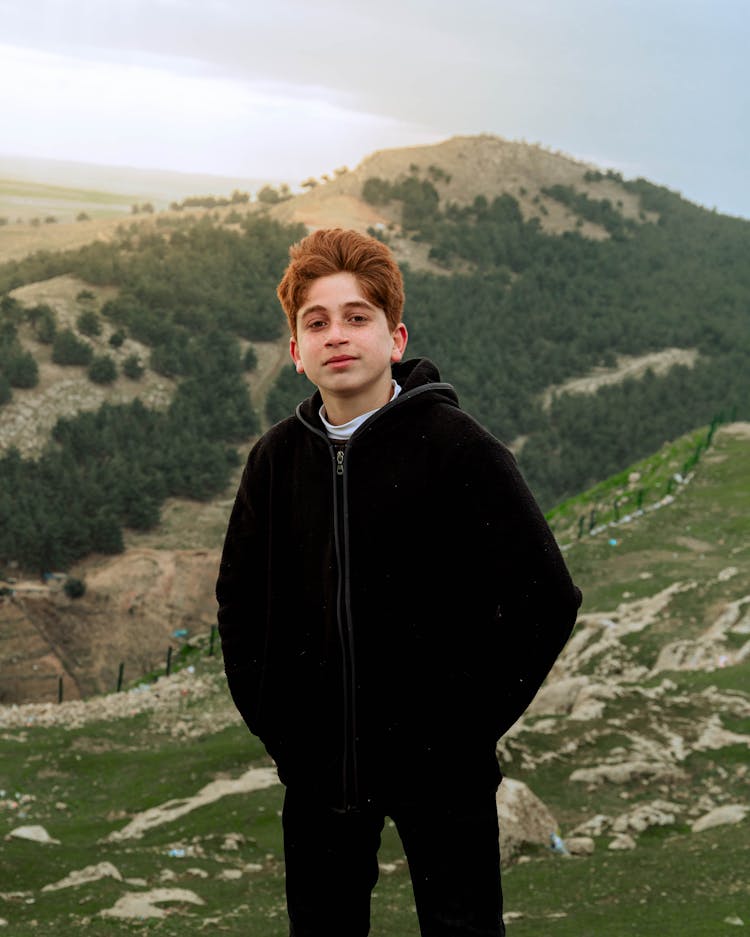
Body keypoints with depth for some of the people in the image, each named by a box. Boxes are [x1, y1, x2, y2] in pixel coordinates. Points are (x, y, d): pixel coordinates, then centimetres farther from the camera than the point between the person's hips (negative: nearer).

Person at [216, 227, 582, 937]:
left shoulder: (456, 447, -11)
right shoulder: (277, 459, 2)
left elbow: (546, 598, -11)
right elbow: (238, 600, 17)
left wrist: (469, 723, -11)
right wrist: (265, 714, 7)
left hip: (438, 771, -4)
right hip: (317, 766, 4)